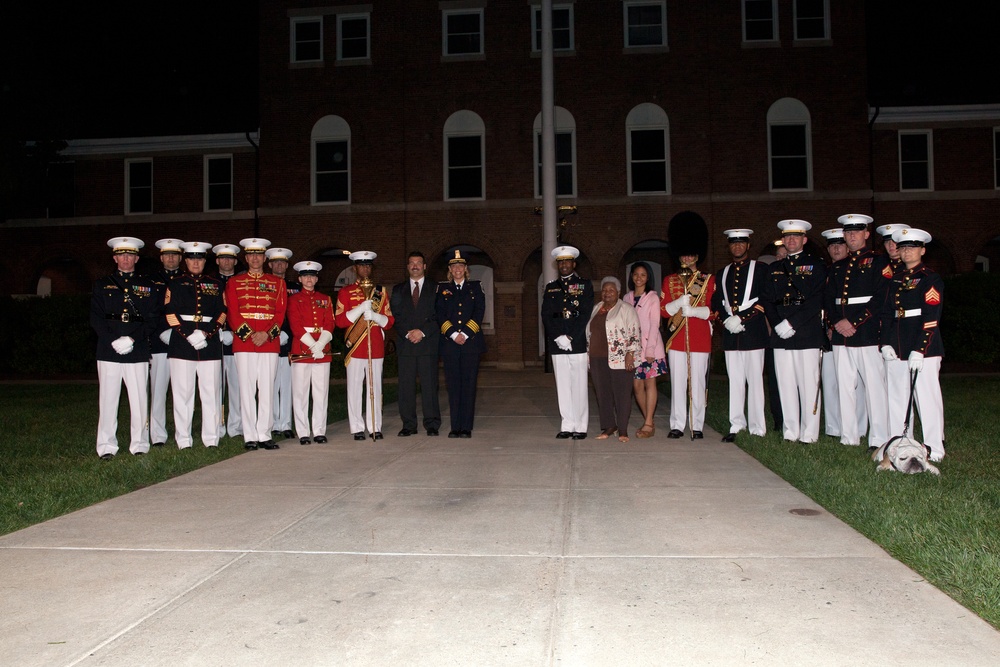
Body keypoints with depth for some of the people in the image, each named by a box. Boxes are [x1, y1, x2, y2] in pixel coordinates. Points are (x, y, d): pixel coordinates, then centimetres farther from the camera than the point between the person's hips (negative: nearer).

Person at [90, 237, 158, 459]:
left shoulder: (147, 287, 12)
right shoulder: (102, 285, 13)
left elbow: (152, 319, 5)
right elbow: (96, 318, 4)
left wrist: (133, 339, -10)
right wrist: (114, 340, -10)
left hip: (138, 350, 0)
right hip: (108, 350, 0)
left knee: (139, 399, 0)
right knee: (108, 399, 0)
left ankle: (139, 445, 8)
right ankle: (107, 447, 7)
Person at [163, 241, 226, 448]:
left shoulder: (216, 285, 14)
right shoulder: (175, 284, 10)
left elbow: (222, 313, 8)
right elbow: (170, 314, 2)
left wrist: (207, 334, -8)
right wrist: (188, 336, -10)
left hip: (211, 345, 1)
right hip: (182, 346, -1)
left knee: (211, 393, 0)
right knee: (182, 394, -1)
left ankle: (211, 439, 7)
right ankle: (183, 441, 5)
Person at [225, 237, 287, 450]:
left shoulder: (277, 282, 12)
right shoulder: (234, 282, 10)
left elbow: (280, 312, 4)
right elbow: (233, 313, 1)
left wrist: (266, 334, -11)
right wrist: (249, 334, -11)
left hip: (269, 343, 1)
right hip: (243, 343, -1)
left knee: (267, 390, 1)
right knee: (247, 391, 0)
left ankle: (264, 435, 7)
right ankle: (250, 437, 5)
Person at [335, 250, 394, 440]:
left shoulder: (381, 292, 13)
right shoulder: (345, 292, 6)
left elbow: (389, 321, 9)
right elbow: (339, 321, -3)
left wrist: (375, 315, -11)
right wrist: (361, 309, -14)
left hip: (376, 347, 2)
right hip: (355, 347, -2)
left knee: (375, 387, 4)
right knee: (355, 388, -1)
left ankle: (375, 427, 11)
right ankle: (357, 428, 5)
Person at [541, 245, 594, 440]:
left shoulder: (585, 285, 6)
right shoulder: (551, 288, 16)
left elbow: (586, 315, -4)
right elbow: (546, 316, 7)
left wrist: (570, 338, -12)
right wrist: (558, 337, -7)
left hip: (578, 343, -3)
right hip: (557, 344, 3)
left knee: (579, 386, -2)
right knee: (563, 386, 5)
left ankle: (580, 427, 4)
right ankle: (567, 426, 10)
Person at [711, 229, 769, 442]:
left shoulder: (760, 269, 4)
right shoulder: (722, 274, 18)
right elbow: (716, 302, 13)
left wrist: (741, 318, -13)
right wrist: (726, 319, -6)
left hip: (753, 332, -4)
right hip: (731, 334, 4)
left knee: (755, 380, -2)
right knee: (735, 381, 5)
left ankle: (757, 429, 2)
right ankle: (736, 426, 10)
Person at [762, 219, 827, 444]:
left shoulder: (816, 265, 5)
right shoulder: (776, 268, 18)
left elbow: (816, 301, -6)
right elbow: (767, 300, 12)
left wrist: (791, 323, -13)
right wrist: (777, 324, -4)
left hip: (807, 333, -4)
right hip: (781, 334, 4)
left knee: (808, 384, -4)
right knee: (785, 384, 5)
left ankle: (808, 434, 2)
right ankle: (790, 432, 11)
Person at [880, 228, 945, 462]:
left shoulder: (931, 279, -3)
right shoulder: (896, 280, 16)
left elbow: (931, 318, -11)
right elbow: (886, 313, 14)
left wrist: (918, 351, -18)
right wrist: (886, 343, 1)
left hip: (924, 349, -6)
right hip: (896, 350, 6)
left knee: (927, 398, -4)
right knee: (897, 399, 9)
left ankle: (934, 450, 3)